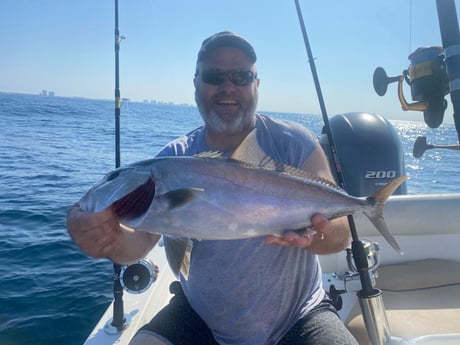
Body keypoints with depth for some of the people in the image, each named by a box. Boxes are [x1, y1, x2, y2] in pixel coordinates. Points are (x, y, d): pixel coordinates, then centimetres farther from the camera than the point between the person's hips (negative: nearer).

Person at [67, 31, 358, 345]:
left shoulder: (294, 144, -11)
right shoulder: (174, 159, -6)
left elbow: (340, 232, -14)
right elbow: (142, 240, -12)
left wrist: (313, 235, -38)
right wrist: (114, 240, -36)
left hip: (296, 316, -1)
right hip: (202, 316, 2)